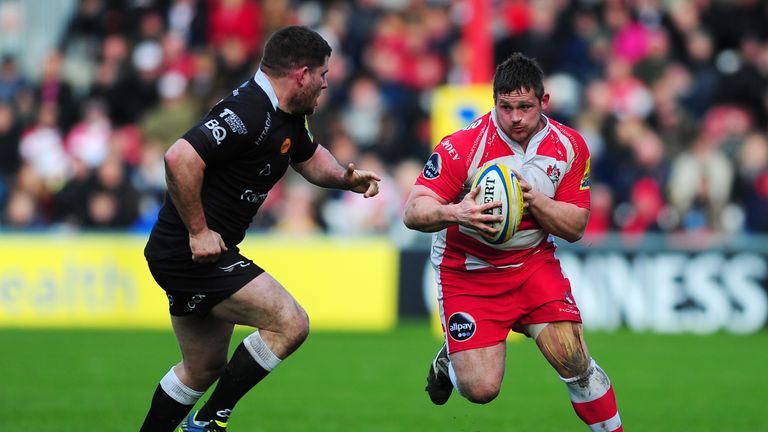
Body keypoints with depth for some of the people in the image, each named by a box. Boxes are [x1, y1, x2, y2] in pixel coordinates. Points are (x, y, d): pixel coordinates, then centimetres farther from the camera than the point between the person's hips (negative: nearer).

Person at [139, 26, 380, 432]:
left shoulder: (287, 117, 9)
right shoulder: (248, 114, -23)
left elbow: (310, 158, 29)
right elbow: (179, 158, -32)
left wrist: (346, 177, 8)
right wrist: (198, 230, -25)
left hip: (199, 252, 11)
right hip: (189, 254, -11)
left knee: (204, 369, 20)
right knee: (290, 323, -15)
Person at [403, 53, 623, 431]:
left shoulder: (569, 146, -6)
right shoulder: (462, 145, -18)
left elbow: (575, 227, -3)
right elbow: (413, 212, -20)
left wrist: (533, 200, -22)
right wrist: (455, 213, -41)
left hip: (534, 264, 3)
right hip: (468, 271, -3)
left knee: (573, 360, -17)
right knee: (481, 388, -12)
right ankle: (449, 361, 25)